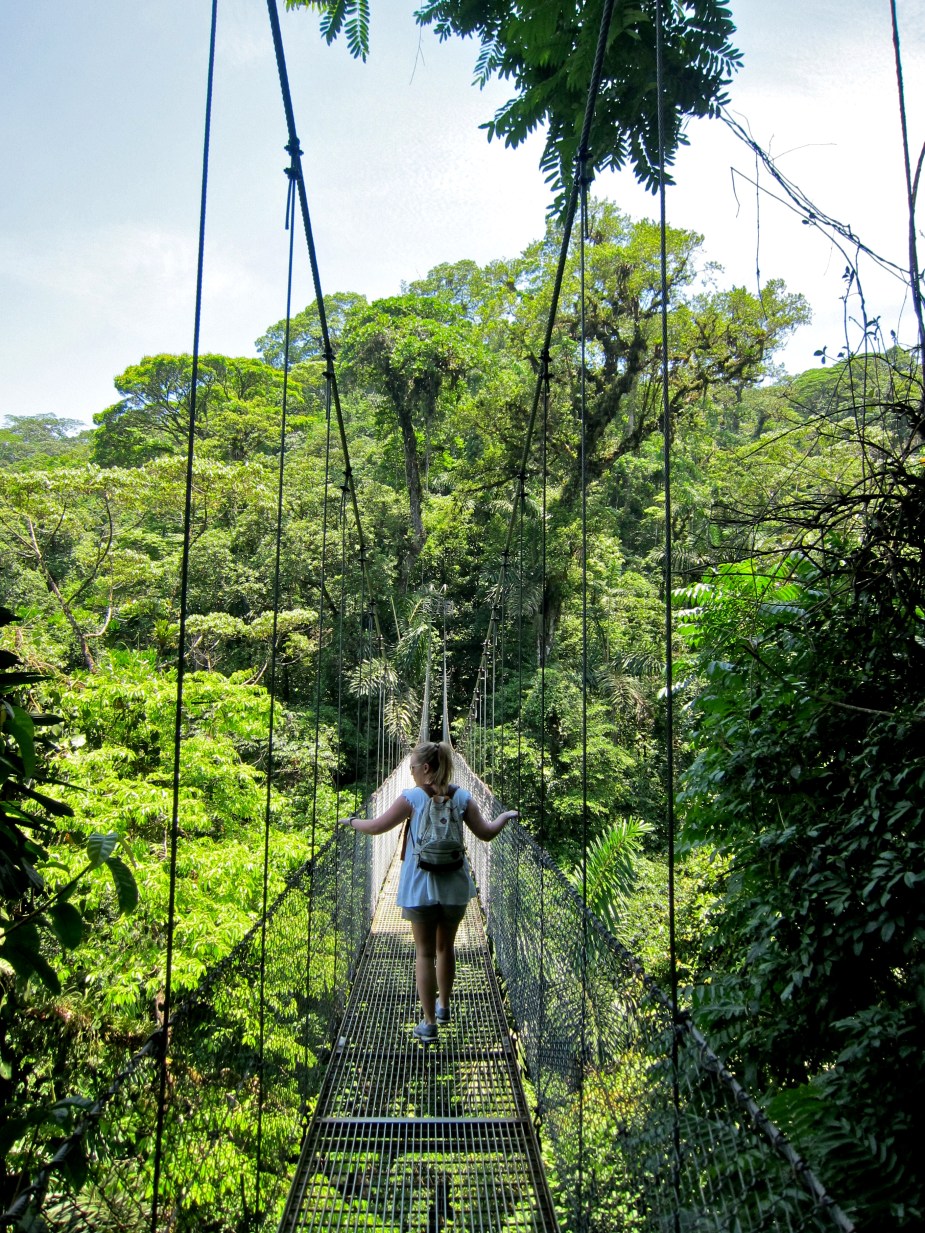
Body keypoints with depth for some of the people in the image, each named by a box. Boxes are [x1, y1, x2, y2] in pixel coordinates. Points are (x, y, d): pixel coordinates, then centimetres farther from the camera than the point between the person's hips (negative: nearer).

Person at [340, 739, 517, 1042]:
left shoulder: (412, 798, -10)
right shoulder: (462, 797, -2)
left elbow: (376, 827, -8)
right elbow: (486, 833, 1)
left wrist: (351, 821, 10)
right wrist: (506, 816, 19)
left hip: (420, 887, -3)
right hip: (455, 886, 3)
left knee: (424, 953, 6)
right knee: (446, 947, 21)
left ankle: (429, 1023, 7)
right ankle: (443, 1006, 37)